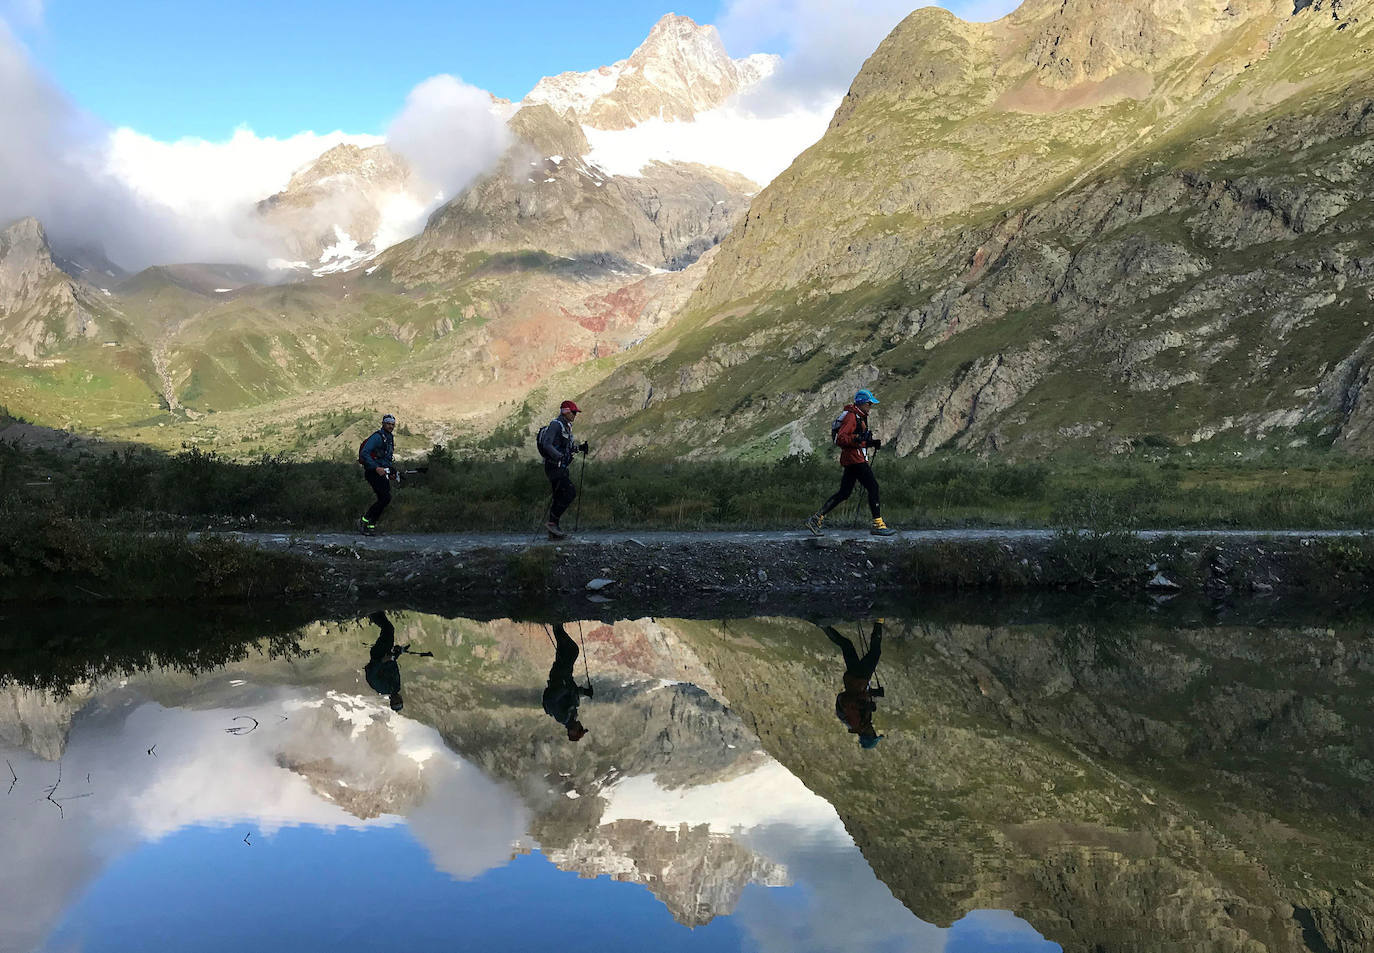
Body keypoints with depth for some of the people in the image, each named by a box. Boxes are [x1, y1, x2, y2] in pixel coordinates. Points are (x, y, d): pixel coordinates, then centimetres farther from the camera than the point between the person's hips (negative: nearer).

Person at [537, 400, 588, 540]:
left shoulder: (566, 426, 19)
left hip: (561, 467, 10)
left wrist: (579, 447, 10)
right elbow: (547, 444, -22)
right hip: (554, 466, -10)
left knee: (559, 497, 8)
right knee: (570, 492, -16)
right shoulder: (556, 424, -11)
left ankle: (553, 532, 11)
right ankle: (551, 521, -12)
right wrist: (560, 456, -30)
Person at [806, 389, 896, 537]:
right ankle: (878, 524, -6)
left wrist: (871, 443, 13)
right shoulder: (851, 416, -11)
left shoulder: (860, 417, 21)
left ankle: (816, 518, 7)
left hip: (853, 460, 10)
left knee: (844, 493, 8)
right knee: (873, 487, -8)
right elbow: (840, 439, -20)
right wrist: (858, 439, -29)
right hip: (854, 458, -10)